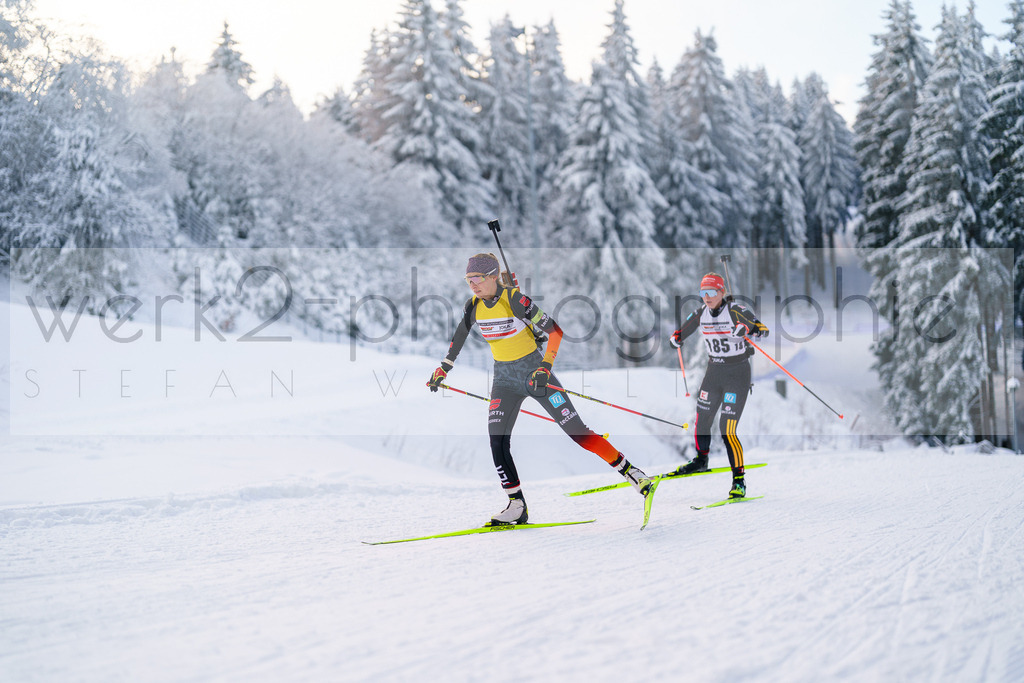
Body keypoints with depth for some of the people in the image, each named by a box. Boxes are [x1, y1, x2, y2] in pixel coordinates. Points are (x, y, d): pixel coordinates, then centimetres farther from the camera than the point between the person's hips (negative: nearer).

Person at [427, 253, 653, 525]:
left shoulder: (515, 300, -19)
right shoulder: (474, 306, -1)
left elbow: (555, 331, -19)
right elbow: (459, 336, 18)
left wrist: (545, 367, -27)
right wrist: (443, 368, 21)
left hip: (533, 372, -5)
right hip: (504, 378, 5)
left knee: (577, 431, -6)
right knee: (497, 440, -10)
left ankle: (629, 471, 7)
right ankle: (517, 506, -2)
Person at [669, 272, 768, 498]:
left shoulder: (736, 311, -16)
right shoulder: (701, 313, 1)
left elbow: (764, 329, -23)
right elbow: (683, 330, 15)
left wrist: (748, 329, -43)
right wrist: (677, 338, -6)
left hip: (737, 373, -6)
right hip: (714, 371, 6)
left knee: (727, 430, -12)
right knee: (701, 420, 12)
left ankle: (739, 480, -3)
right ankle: (701, 460, 39)